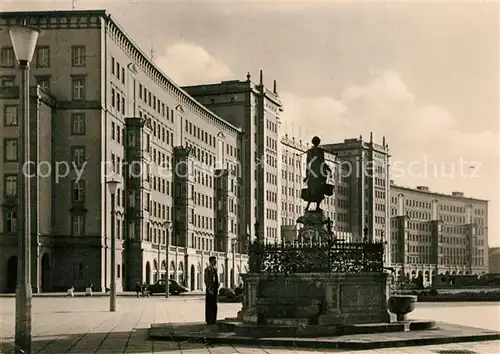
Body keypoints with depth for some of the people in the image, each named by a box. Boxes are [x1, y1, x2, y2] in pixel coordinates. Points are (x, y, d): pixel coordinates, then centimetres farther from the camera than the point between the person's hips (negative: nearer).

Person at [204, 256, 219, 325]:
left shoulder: (215, 268, 14)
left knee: (214, 306, 11)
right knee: (210, 305, -4)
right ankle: (209, 320, 0)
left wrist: (217, 287, 14)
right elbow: (206, 280, -14)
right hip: (210, 289, -8)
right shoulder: (208, 269, -10)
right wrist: (209, 289, -19)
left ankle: (213, 320, 17)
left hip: (215, 288, 8)